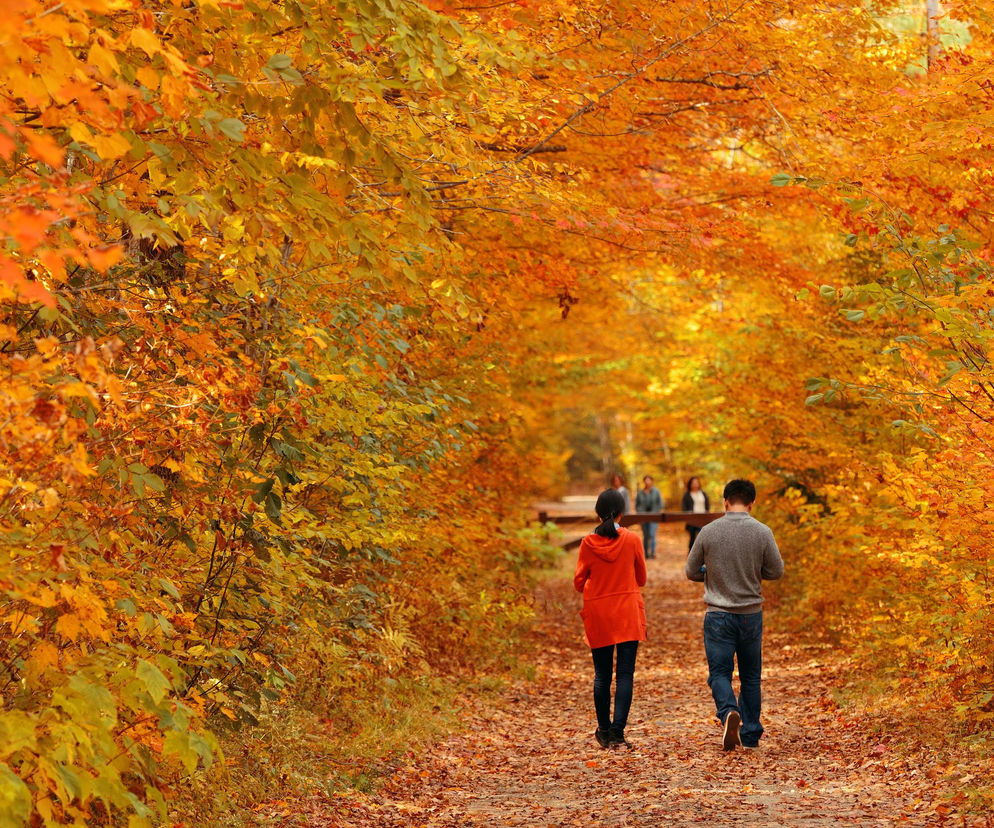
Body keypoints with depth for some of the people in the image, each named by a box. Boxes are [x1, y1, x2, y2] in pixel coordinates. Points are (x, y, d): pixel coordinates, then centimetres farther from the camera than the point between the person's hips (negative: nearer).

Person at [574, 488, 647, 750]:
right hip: (627, 613, -1)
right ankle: (618, 731, -9)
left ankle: (604, 731, 17)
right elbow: (641, 578, 5)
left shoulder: (588, 543, -5)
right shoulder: (632, 540, -7)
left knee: (602, 675, 11)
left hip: (597, 614, 1)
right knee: (625, 674, 0)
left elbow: (579, 583, 1)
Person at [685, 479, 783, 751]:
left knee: (719, 672, 3)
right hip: (751, 614, 1)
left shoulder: (709, 532, -6)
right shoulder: (762, 532, -6)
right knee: (751, 676, 14)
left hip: (718, 615, -1)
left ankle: (729, 713, -25)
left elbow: (691, 571, 3)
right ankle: (750, 735, 18)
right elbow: (776, 571, 3)